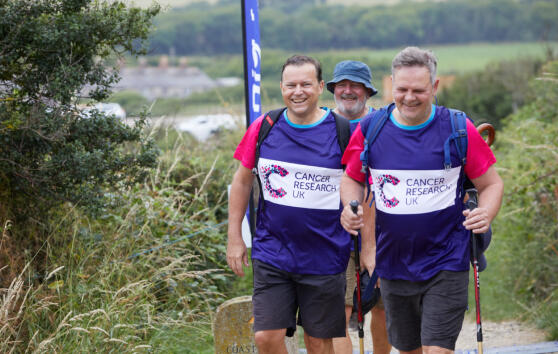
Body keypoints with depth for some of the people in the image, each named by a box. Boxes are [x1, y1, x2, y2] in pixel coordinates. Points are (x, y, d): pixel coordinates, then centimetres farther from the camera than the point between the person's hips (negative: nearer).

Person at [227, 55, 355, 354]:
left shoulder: (342, 132, -6)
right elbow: (242, 181, 12)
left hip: (324, 258, -2)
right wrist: (235, 237, 9)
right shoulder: (263, 127, 1)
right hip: (272, 253, 2)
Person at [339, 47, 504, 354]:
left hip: (446, 263, -3)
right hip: (393, 263, 3)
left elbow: (491, 183, 0)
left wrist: (486, 214, -21)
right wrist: (351, 208, -8)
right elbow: (352, 179, 13)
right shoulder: (369, 130, -1)